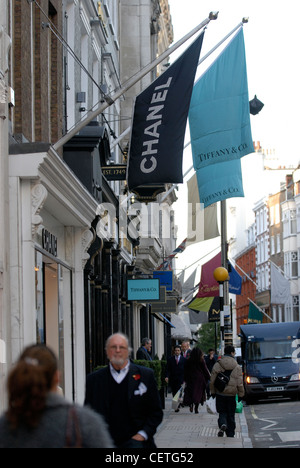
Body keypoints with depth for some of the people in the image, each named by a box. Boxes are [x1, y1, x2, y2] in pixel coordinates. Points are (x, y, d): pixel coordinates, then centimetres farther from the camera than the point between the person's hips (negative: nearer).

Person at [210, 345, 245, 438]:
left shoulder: (217, 365, -3)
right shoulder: (237, 367, -4)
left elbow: (212, 381, 0)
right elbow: (240, 383, -3)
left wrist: (213, 392, 11)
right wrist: (241, 394, 7)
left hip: (220, 394, 0)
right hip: (231, 395, 0)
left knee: (222, 412, 10)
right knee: (231, 415, 10)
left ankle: (222, 424, -21)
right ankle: (230, 435, 13)